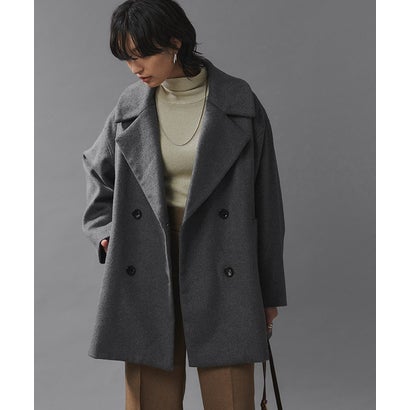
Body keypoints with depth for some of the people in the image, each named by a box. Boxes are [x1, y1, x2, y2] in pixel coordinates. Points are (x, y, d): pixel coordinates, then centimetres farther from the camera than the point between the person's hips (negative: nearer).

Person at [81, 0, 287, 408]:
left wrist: (270, 291, 4)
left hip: (220, 264, -2)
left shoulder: (239, 102, -2)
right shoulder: (131, 107, 5)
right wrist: (106, 229, 8)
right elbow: (98, 168, 24)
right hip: (149, 264, 2)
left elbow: (266, 198, 2)